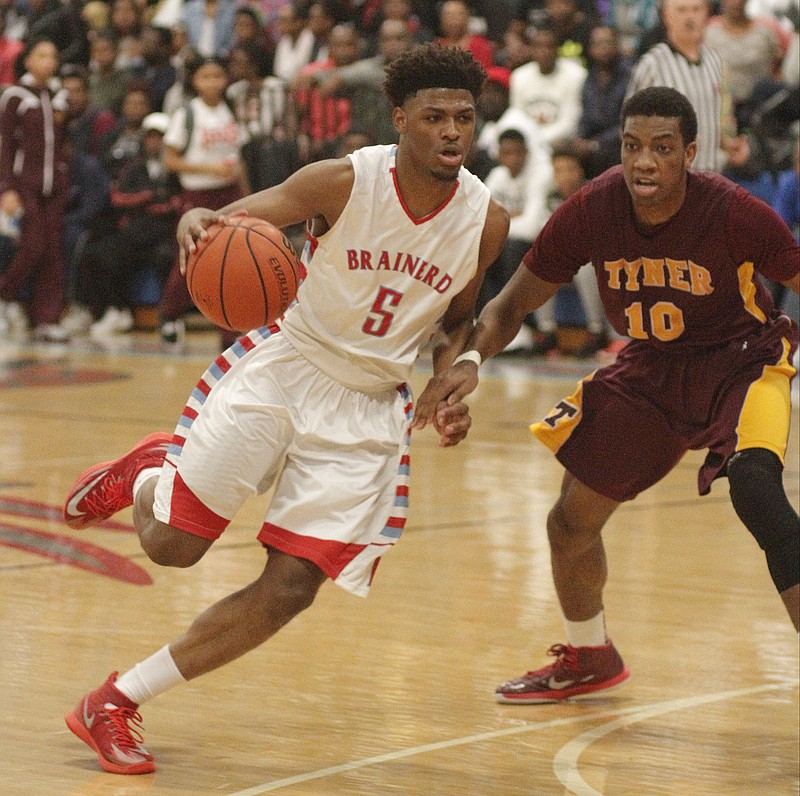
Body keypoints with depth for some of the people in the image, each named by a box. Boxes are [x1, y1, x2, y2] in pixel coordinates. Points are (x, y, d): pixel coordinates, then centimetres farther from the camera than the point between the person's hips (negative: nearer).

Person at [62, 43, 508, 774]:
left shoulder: (486, 220, -6)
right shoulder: (344, 181, -16)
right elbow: (226, 220, -15)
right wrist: (200, 224, -40)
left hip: (370, 407, 3)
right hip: (287, 366, -3)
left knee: (291, 588, -8)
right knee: (173, 544, -6)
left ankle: (116, 703, 2)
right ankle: (143, 474, 32)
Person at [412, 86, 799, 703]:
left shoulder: (735, 214, -27)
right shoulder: (592, 211, -18)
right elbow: (512, 304, -6)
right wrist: (470, 360, -26)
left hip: (741, 358, -5)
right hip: (649, 367, 5)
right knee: (570, 522, 9)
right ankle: (588, 659, 38)